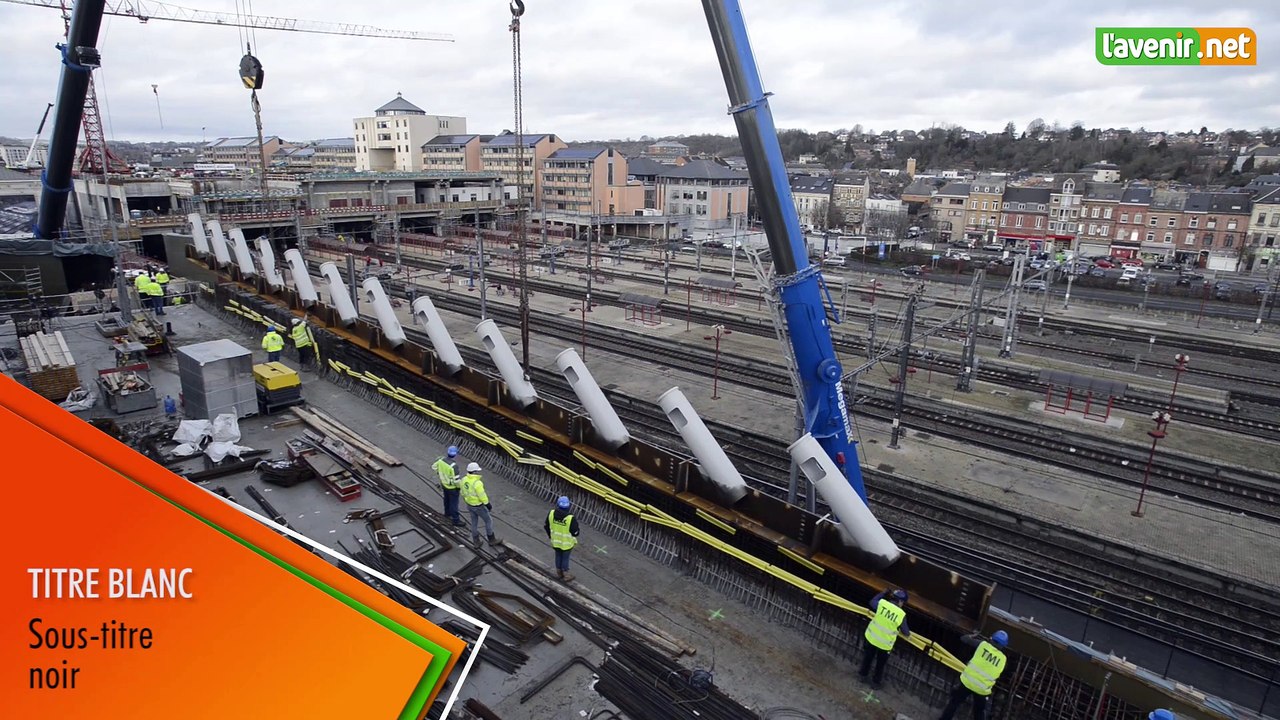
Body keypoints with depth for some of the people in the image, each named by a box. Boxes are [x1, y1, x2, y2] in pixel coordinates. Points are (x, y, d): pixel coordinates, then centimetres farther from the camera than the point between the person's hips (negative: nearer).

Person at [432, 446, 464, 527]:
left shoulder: (441, 460, -15)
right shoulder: (453, 465, -36)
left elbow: (434, 467, 4)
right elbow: (456, 479, -29)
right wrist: (460, 488, -13)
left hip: (444, 484, 7)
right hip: (452, 487, -7)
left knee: (447, 499, 30)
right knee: (454, 503, 9)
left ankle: (447, 512, 53)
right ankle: (456, 520, 23)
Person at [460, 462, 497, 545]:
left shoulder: (464, 480, -9)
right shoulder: (477, 483, -33)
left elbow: (463, 492, 5)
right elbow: (482, 496, -26)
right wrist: (488, 504, -11)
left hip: (469, 504, 7)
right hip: (478, 506, -7)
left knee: (474, 522, 22)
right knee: (488, 520, 14)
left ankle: (476, 541, 32)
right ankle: (491, 540, 27)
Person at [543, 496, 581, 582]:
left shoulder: (551, 513, -20)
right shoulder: (571, 518, -32)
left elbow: (546, 526, -5)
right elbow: (575, 532, -21)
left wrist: (550, 535, 14)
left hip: (555, 540, 4)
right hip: (566, 542, -3)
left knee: (558, 555, 25)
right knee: (565, 558, 17)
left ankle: (559, 572, 44)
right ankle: (566, 575, 35)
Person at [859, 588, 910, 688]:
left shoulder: (882, 603, -19)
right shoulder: (901, 615, -22)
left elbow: (872, 601, 5)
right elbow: (905, 632, -7)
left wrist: (883, 593, 15)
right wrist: (908, 634, 18)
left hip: (871, 637, 2)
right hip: (885, 644, -2)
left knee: (868, 657, 28)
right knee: (880, 663, 24)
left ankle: (863, 674, 47)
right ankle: (876, 682, 40)